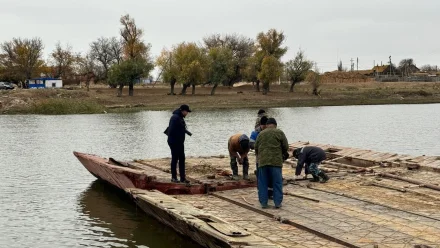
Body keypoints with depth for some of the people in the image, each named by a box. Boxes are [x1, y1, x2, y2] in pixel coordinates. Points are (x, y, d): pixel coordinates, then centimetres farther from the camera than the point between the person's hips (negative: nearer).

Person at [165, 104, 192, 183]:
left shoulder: (180, 118, 13)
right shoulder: (175, 117, -18)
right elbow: (171, 130, -25)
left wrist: (188, 132, 33)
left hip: (180, 142, 10)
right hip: (174, 142, -10)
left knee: (182, 159, 8)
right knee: (175, 159, -1)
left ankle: (183, 178, 11)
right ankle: (174, 177, 10)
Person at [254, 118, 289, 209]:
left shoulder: (261, 134, 13)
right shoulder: (279, 132, 3)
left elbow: (256, 148, 17)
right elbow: (286, 147, 2)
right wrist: (283, 154, 21)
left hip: (262, 161, 3)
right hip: (276, 161, -3)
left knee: (262, 183, 9)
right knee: (277, 183, 4)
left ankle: (263, 203, 9)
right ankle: (277, 202, 4)